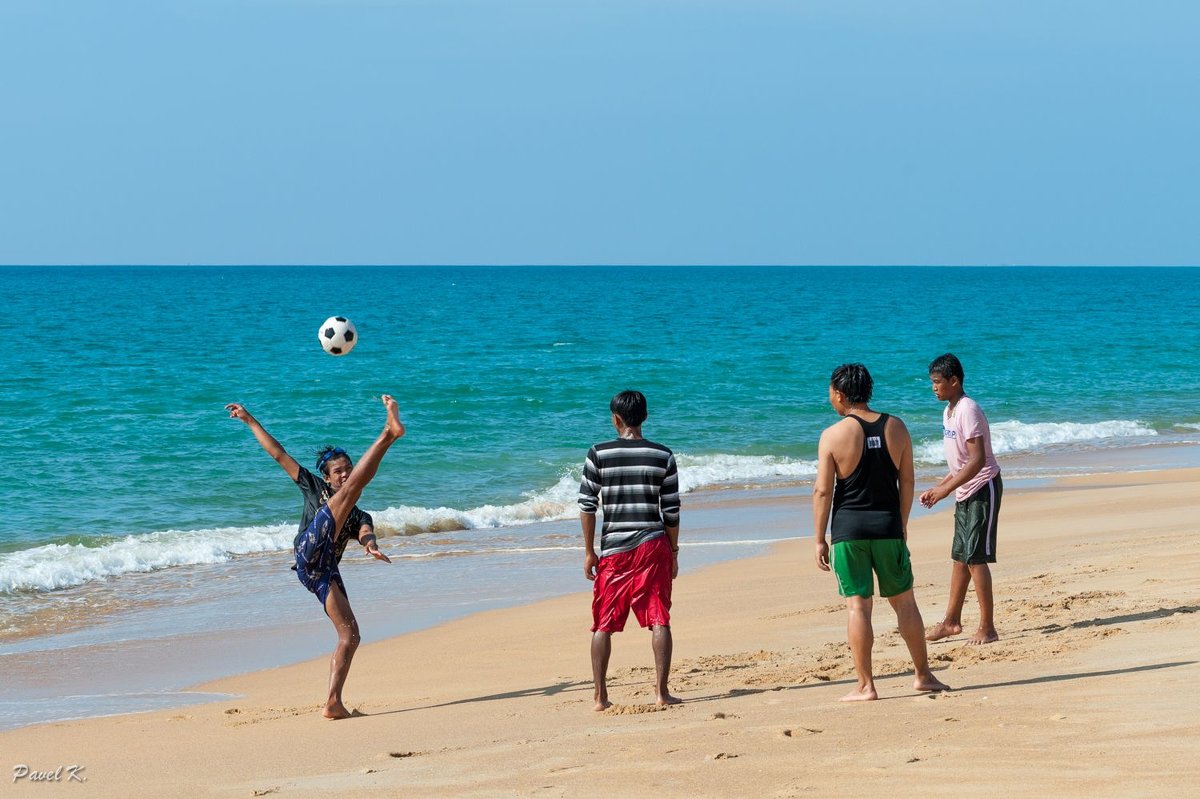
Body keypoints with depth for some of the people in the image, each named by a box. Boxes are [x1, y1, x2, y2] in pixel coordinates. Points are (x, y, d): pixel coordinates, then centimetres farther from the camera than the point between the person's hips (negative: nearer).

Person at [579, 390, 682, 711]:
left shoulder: (599, 454, -2)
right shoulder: (663, 456, 0)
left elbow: (587, 505, -2)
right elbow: (671, 511, 2)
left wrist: (589, 552, 5)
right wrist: (673, 552, 11)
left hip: (613, 548, 0)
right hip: (653, 545, 0)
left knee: (603, 625, 8)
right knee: (659, 621, 2)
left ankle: (601, 696, 9)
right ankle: (661, 692, -3)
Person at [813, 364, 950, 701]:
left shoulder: (833, 435, -8)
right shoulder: (896, 427, 2)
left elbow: (823, 491, -8)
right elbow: (907, 481, 5)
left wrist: (819, 539, -2)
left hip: (849, 527, -3)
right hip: (888, 524, 3)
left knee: (857, 605, 1)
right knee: (904, 601, 13)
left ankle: (865, 685, 1)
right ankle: (923, 675, 19)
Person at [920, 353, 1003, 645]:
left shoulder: (968, 410, -19)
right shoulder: (949, 411, 11)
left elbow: (978, 460, -25)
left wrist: (946, 488, -24)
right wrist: (938, 488, 12)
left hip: (982, 489, -10)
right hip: (965, 492, 10)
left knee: (975, 558, -10)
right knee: (959, 557, 13)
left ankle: (987, 628, -7)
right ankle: (952, 621, 20)